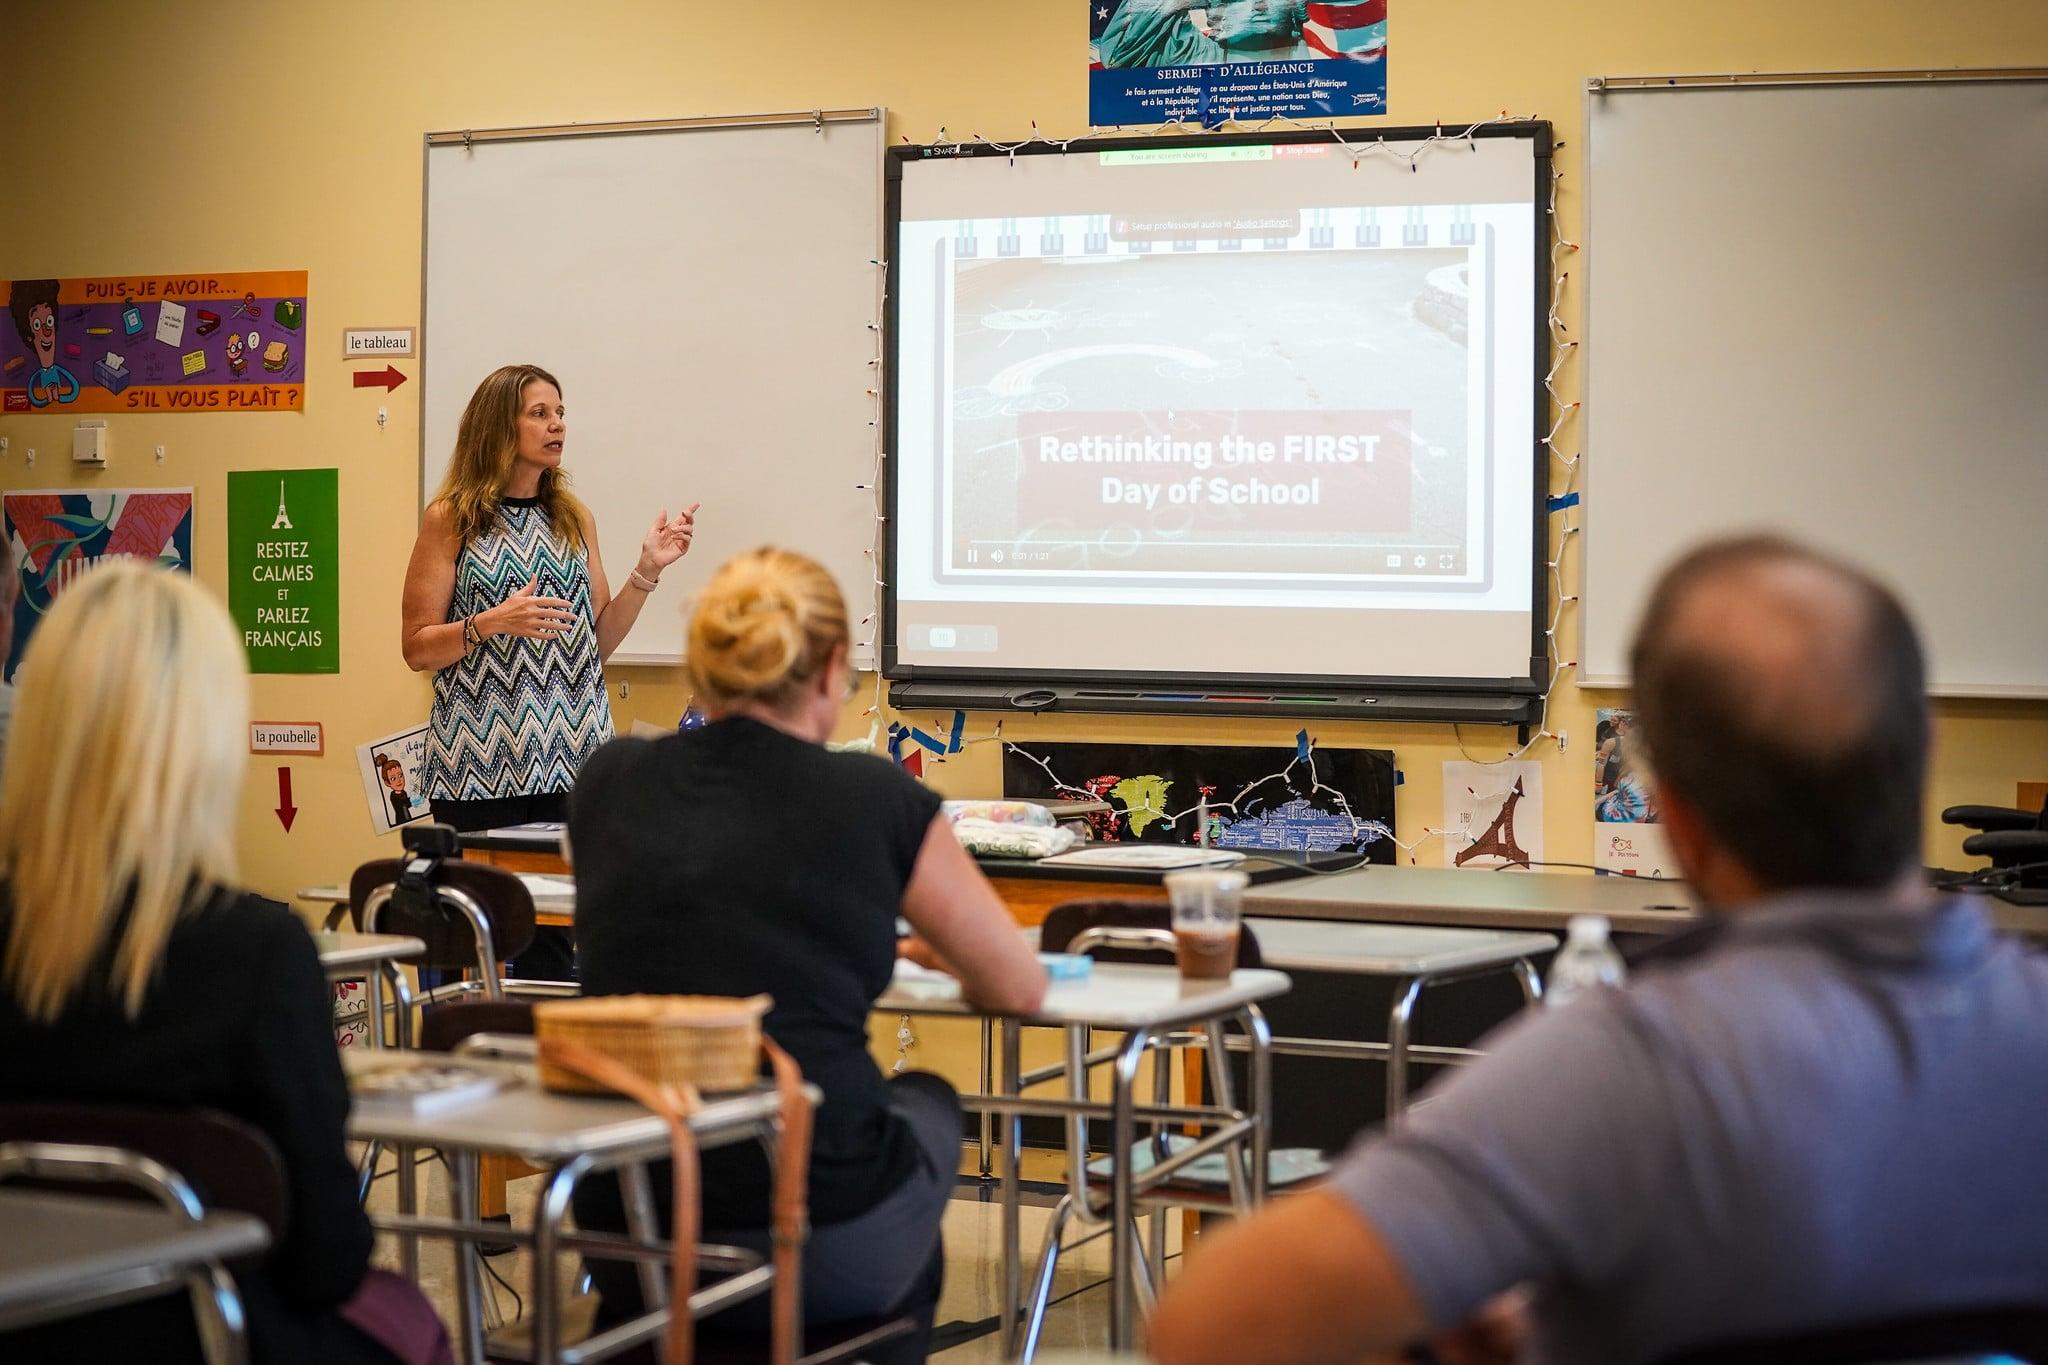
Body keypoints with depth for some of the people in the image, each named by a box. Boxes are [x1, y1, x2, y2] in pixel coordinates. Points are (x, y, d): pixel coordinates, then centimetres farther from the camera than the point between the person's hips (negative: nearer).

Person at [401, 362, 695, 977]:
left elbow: (596, 643, 13)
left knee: (557, 934, 0)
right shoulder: (451, 518, 0)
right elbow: (417, 648, -2)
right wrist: (492, 623, -17)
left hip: (569, 761, 3)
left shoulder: (574, 519, 13)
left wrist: (647, 571, 3)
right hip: (479, 761, -3)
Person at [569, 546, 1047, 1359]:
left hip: (623, 1244, 4)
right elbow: (1019, 988, 6)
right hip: (821, 1256, -3)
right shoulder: (875, 800, -7)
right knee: (926, 1105, 31)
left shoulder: (609, 784, 3)